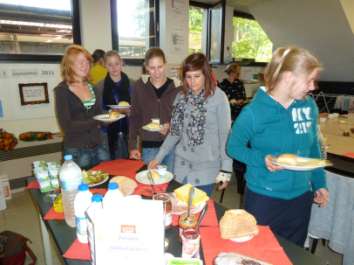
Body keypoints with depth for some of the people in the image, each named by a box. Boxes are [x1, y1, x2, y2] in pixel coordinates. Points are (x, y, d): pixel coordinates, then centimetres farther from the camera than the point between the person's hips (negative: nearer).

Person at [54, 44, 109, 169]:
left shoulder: (91, 87, 10)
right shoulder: (62, 90, -9)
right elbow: (67, 126, -15)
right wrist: (96, 123, -14)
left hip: (98, 147, 6)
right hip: (76, 151, -6)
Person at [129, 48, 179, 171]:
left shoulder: (176, 86, -4)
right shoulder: (139, 86, -1)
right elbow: (134, 117, 4)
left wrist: (172, 126, -16)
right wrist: (133, 146, 2)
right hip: (149, 146, 1)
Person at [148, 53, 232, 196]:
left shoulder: (218, 97, -11)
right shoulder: (182, 96, 2)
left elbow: (225, 134, -8)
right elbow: (175, 131, 7)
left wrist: (226, 168, -8)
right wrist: (159, 157, 3)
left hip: (206, 167, -4)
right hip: (182, 165, 4)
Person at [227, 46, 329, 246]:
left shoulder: (309, 105, -3)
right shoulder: (254, 112, -19)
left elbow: (313, 148, 9)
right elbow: (234, 147, -9)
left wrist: (319, 183, 10)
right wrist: (262, 160, -25)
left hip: (301, 196, 5)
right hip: (263, 198, -4)